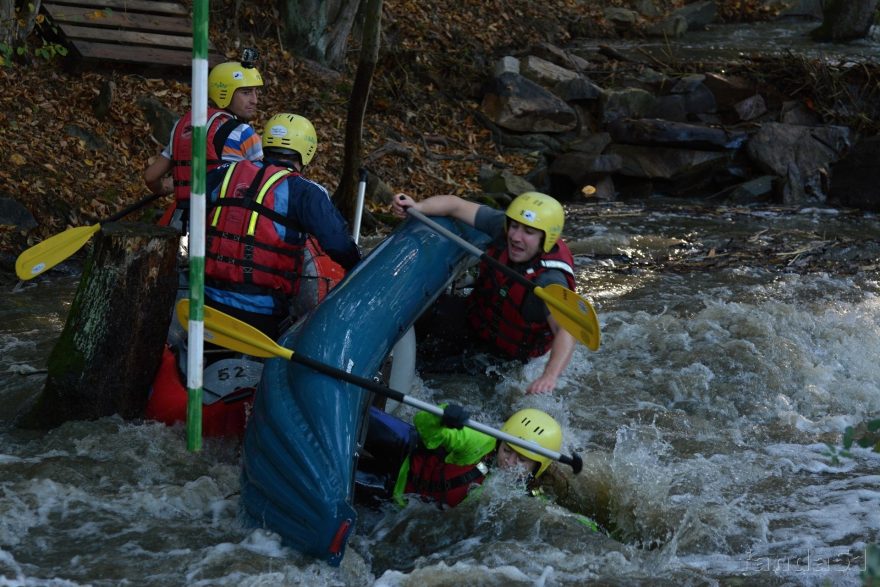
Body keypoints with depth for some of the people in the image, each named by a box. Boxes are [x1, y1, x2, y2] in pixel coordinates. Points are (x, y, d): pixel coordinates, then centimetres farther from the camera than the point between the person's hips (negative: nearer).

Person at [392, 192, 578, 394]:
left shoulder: (549, 280, -37)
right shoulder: (502, 225, -20)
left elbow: (566, 329, -50)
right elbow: (456, 205, -14)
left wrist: (550, 376, -67)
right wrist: (417, 207, -33)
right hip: (475, 315, 6)